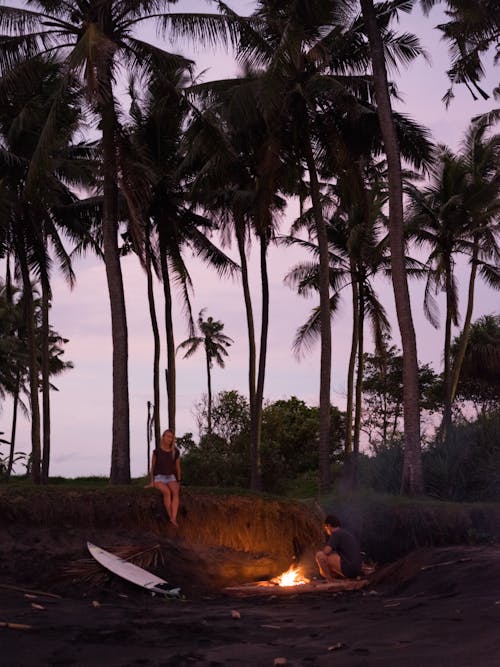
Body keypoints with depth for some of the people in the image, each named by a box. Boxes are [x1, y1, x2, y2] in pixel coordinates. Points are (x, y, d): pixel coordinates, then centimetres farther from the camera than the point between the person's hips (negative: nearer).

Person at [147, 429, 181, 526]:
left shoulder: (175, 452, 4)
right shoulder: (157, 451, -2)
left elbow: (178, 467, 12)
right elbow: (152, 467, 4)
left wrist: (179, 482, 4)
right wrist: (152, 481, -7)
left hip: (171, 478, 2)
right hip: (159, 478, -2)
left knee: (175, 492, -34)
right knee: (167, 492, -37)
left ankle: (174, 519, -47)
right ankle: (170, 518, -34)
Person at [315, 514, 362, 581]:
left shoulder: (336, 534, -5)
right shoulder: (348, 534, 23)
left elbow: (326, 551, -16)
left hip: (347, 569, -10)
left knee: (320, 555, -7)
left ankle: (329, 581, -6)